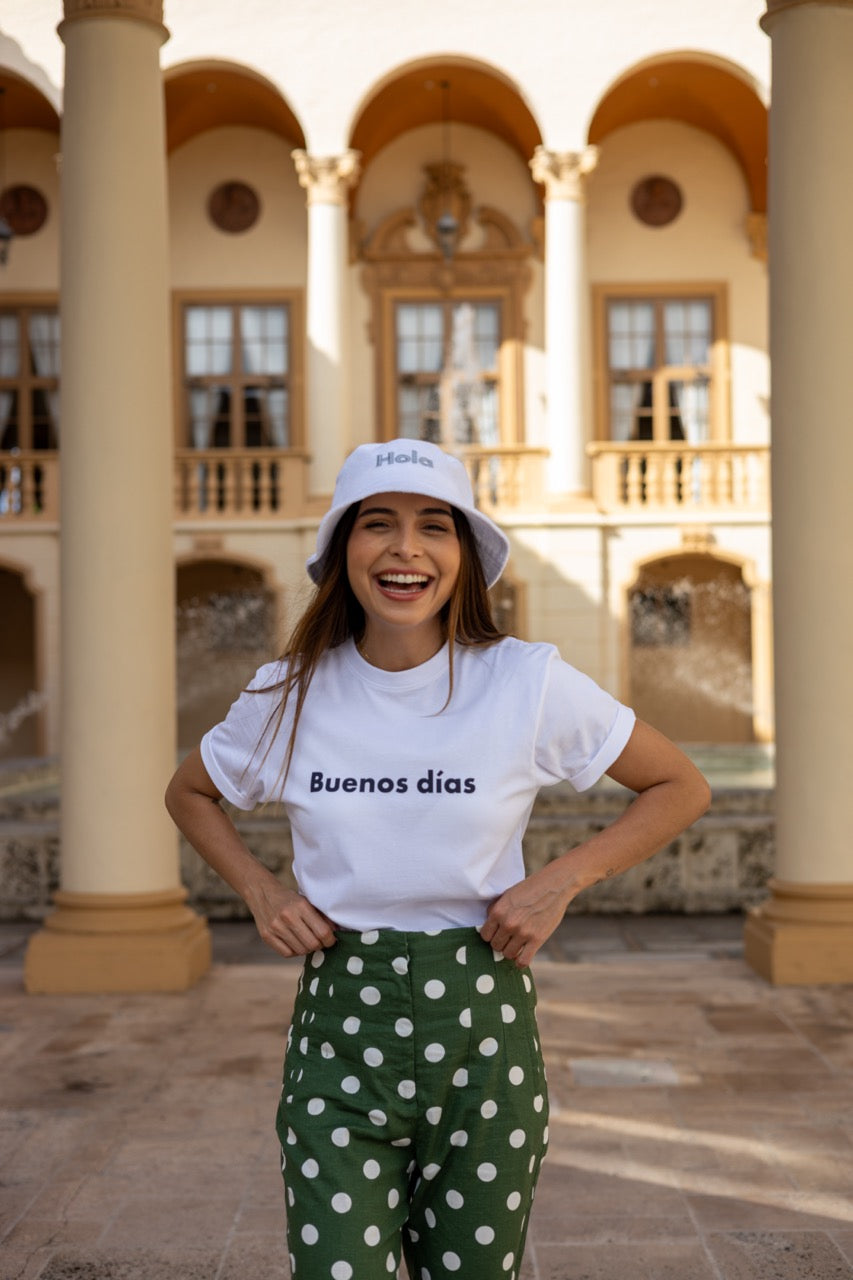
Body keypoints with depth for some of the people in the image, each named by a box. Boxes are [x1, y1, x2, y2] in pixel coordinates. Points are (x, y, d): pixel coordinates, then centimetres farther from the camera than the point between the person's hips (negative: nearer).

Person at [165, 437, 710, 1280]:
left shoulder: (530, 684, -6)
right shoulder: (288, 696, -1)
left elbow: (681, 788, 4)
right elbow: (189, 793, 17)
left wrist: (561, 880, -8)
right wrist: (258, 890, 1)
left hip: (482, 1023, 0)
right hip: (340, 1026, 0)